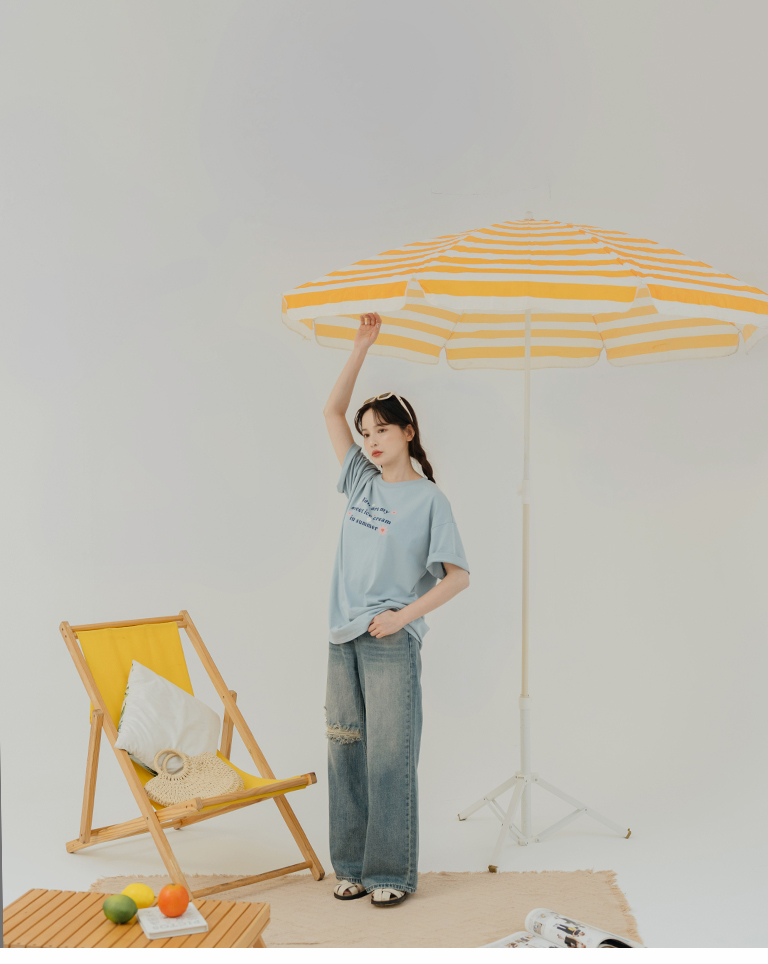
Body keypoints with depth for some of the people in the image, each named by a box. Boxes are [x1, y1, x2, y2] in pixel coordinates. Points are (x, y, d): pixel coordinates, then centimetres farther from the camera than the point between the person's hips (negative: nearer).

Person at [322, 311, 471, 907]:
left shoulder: (429, 499, -2)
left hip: (393, 642, -5)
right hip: (344, 639, 5)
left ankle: (393, 872, 7)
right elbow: (332, 412, 12)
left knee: (389, 759, -3)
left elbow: (458, 576, -6)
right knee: (346, 755, 8)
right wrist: (363, 347, 7)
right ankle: (353, 866, 19)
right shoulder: (362, 480, 12)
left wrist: (403, 615, -15)